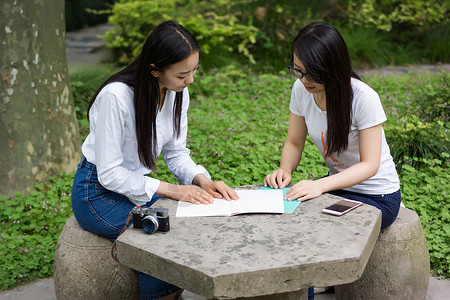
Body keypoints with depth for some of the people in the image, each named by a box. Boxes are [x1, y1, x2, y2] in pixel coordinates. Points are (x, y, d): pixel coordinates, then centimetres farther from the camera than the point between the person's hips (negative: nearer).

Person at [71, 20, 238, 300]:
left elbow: (176, 152, 3)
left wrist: (202, 179, -17)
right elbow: (110, 173, -23)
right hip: (99, 191, -6)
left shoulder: (178, 92, -6)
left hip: (139, 184, 6)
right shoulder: (116, 96, -27)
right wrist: (171, 189, -27)